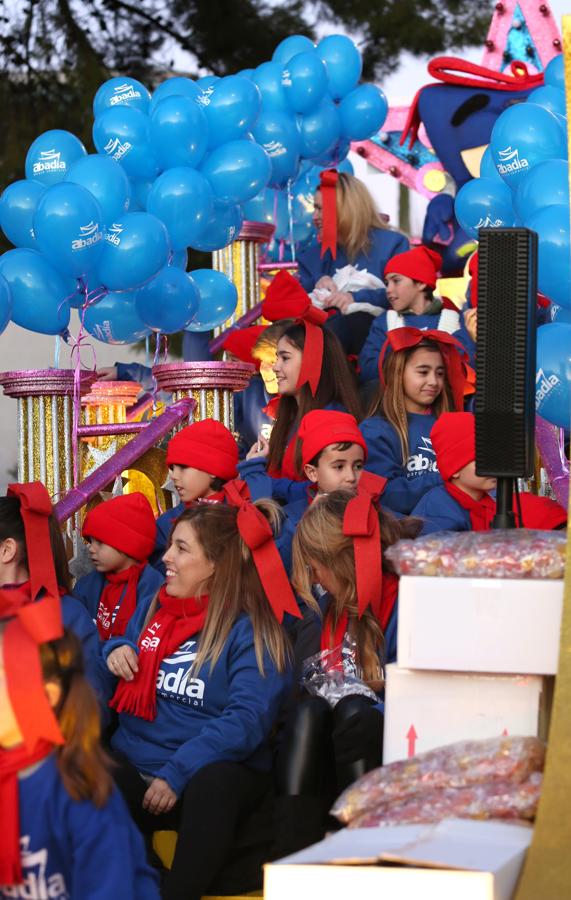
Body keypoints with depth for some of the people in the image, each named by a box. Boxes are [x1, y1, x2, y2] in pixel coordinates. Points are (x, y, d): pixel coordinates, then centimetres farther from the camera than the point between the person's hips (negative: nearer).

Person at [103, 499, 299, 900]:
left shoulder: (252, 630, -4)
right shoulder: (155, 608, 14)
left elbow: (246, 721, -15)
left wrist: (177, 774, -24)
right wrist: (115, 653, 5)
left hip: (212, 773, -4)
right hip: (133, 767, 4)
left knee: (214, 784, -40)